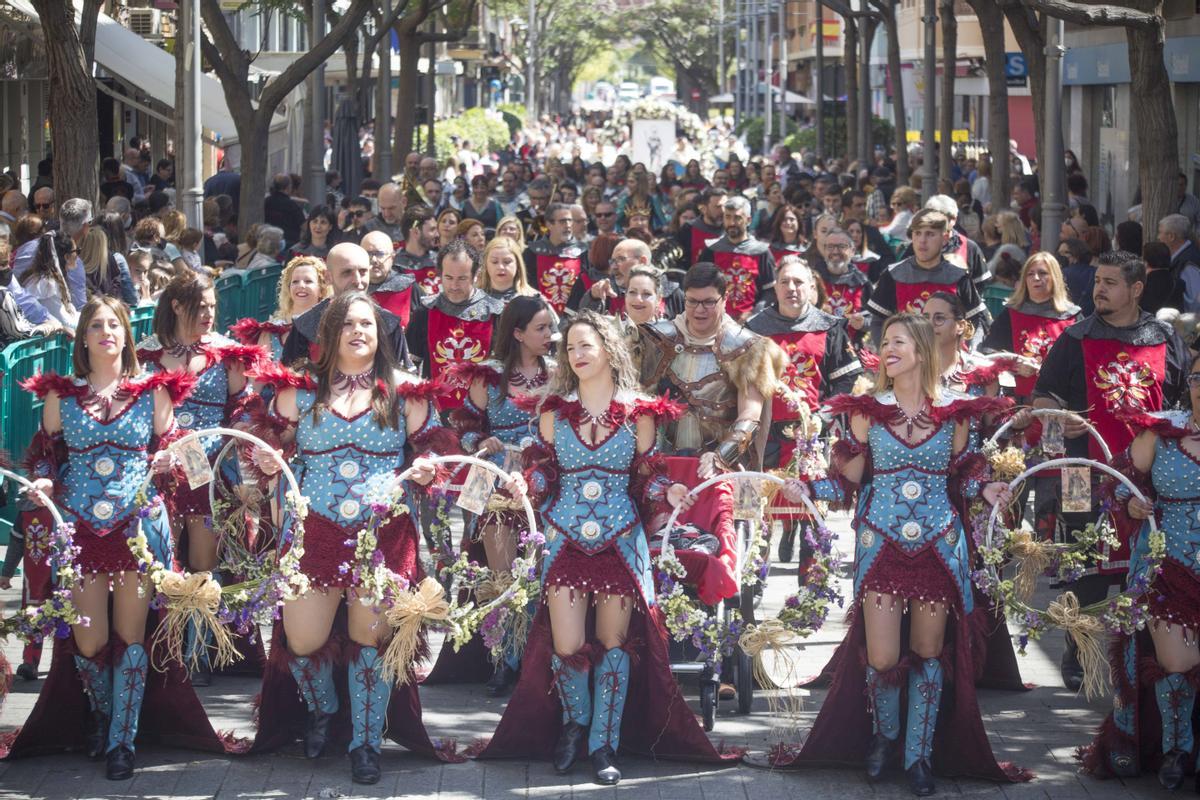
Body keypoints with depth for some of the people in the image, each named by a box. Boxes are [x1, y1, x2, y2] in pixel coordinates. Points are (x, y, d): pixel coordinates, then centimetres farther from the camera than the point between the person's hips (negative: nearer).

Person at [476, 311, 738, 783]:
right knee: (567, 646, -6)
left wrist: (667, 493, -13)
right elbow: (544, 473, 6)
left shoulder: (638, 414, 2)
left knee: (614, 643, 2)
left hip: (621, 540, 0)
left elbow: (645, 477, 7)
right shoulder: (553, 411, 5)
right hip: (565, 538, 0)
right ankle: (574, 722, 23)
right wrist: (524, 485, -14)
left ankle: (603, 745, 13)